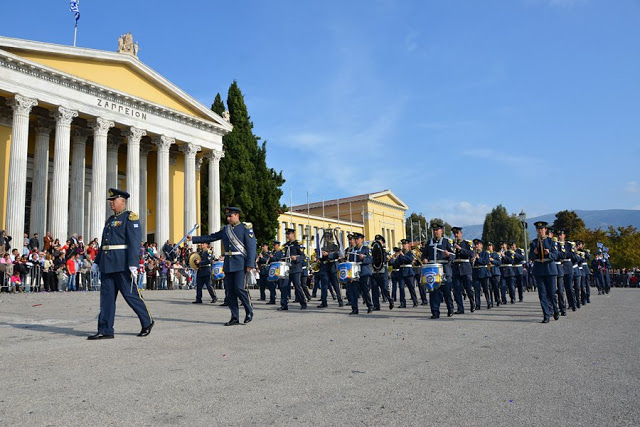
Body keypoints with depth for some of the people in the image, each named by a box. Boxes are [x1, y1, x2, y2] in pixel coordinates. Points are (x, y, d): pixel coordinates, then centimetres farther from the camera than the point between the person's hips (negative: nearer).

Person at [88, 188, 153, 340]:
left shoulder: (130, 217, -6)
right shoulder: (110, 220, 20)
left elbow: (135, 241, -15)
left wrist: (133, 264, -23)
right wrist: (97, 262, 19)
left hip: (122, 264, -8)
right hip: (107, 264, 8)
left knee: (131, 294, -3)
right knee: (107, 296, 5)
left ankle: (147, 322, 14)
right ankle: (105, 330, 8)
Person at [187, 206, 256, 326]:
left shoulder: (246, 228, -3)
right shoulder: (225, 229, 15)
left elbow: (251, 246, -9)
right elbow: (210, 237, 20)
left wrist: (250, 264, -16)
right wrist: (193, 239, 16)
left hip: (240, 263, -6)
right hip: (228, 264, 6)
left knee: (239, 288, -13)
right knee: (229, 290, 4)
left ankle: (249, 311, 10)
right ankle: (234, 318, 11)